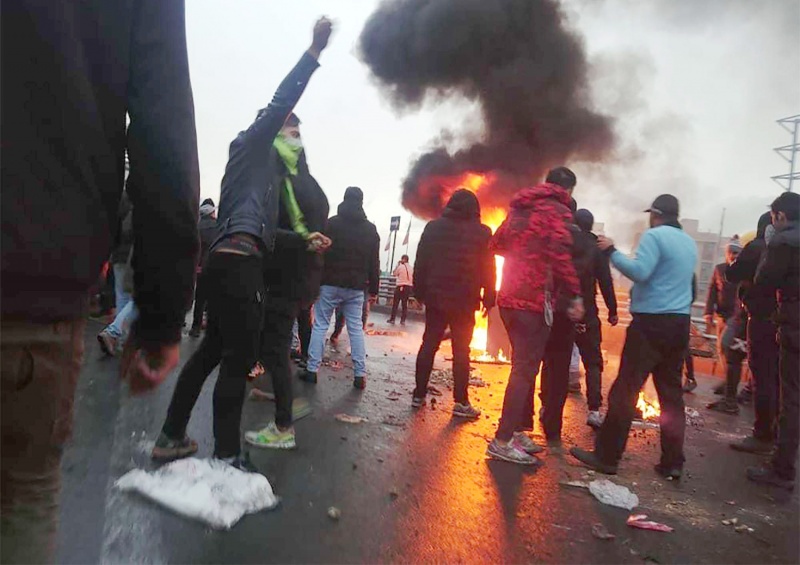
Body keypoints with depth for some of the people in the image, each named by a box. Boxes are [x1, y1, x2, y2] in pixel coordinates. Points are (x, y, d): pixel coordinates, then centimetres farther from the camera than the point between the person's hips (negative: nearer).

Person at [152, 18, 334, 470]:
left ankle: (171, 438, 21)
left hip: (231, 263, 10)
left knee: (213, 351, 13)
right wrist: (314, 52, -3)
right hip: (238, 264, -10)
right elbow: (280, 104, -4)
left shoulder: (265, 169, 30)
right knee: (239, 359, -9)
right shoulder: (249, 145, 9)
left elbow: (265, 229, 26)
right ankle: (227, 457, -4)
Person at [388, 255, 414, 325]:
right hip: (409, 287, 4)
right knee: (405, 304, 8)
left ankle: (392, 319, 5)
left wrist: (397, 265, 10)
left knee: (395, 303, 4)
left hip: (401, 286, -4)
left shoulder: (400, 266, -8)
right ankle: (403, 320, 6)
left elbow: (394, 274, 5)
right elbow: (413, 278, 10)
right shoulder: (411, 268, 5)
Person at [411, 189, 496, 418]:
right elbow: (488, 270, -2)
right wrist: (489, 300, 3)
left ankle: (419, 395, 13)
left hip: (435, 297, 3)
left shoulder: (433, 227, 7)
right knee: (461, 350, 2)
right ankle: (461, 402, 2)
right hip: (465, 301, -2)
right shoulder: (482, 233, -1)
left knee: (428, 344, 9)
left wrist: (420, 292, 11)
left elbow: (421, 262, 7)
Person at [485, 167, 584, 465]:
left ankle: (517, 431, 24)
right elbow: (561, 255, -19)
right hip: (534, 300, -8)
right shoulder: (558, 211, -6)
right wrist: (575, 296, -17)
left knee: (524, 366, 17)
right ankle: (503, 441, -2)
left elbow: (496, 244, 21)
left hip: (509, 298, 8)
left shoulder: (519, 208, 17)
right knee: (525, 369, -4)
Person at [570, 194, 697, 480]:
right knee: (671, 393, 11)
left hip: (651, 322, -8)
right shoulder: (690, 243, 16)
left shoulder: (654, 236, -8)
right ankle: (672, 462, 15)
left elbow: (639, 271, -21)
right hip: (680, 324, 8)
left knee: (625, 390, -4)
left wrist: (612, 251, -12)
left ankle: (606, 456, 1)